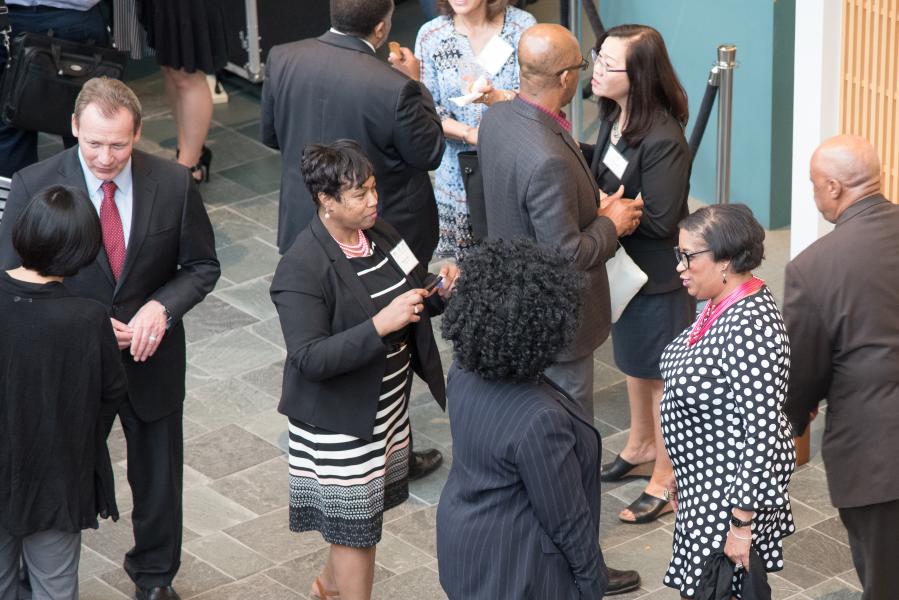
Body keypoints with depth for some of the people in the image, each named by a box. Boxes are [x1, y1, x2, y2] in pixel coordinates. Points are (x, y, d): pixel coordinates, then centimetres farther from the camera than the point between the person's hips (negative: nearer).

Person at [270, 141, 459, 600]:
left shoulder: (379, 233, 0)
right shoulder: (301, 269, -24)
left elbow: (410, 300, 14)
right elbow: (309, 359, -29)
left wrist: (439, 291, -10)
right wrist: (380, 325, -37)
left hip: (389, 403, 8)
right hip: (339, 419, -8)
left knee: (367, 506, 24)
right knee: (354, 526, 4)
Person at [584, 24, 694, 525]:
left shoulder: (663, 140, -30)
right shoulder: (616, 116, -6)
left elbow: (661, 221, -27)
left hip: (659, 276, -8)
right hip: (624, 264, 8)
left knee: (661, 375, 8)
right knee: (633, 361, 26)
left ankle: (666, 479, 24)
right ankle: (642, 446, 47)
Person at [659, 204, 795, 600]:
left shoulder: (750, 329, -28)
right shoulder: (722, 305, 2)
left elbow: (762, 432, -27)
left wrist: (742, 521, -23)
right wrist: (683, 470, 21)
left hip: (733, 485, -10)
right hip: (704, 479, 10)